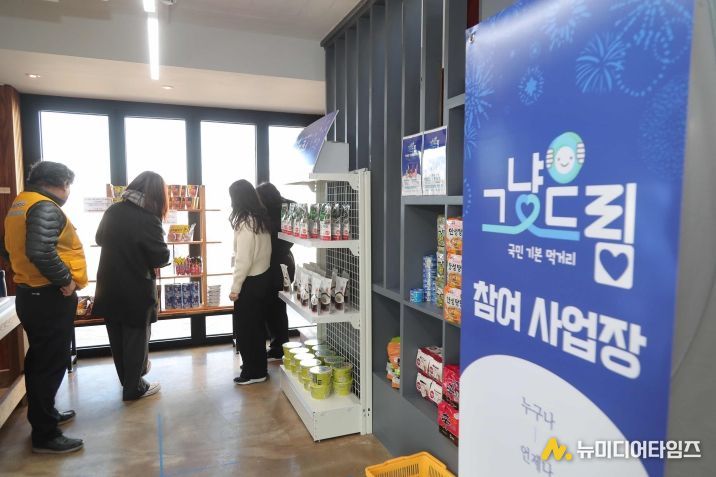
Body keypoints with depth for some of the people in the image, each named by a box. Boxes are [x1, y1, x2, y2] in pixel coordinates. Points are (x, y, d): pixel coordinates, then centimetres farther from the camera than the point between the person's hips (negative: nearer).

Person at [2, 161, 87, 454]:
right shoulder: (45, 207, -18)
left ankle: (43, 415, 36)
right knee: (51, 363, -1)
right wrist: (66, 280, -20)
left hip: (30, 293, 10)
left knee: (40, 359, 21)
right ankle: (45, 435, 9)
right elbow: (41, 252, -31)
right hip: (49, 298, -10)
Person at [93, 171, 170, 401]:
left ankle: (128, 379, 37)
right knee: (136, 338, 8)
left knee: (117, 337, 19)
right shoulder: (148, 219, -22)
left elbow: (100, 239, 15)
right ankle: (134, 388, 19)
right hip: (135, 290, -6)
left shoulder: (113, 211, -2)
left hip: (109, 287, 6)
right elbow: (161, 258, -16)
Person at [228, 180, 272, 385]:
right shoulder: (262, 218, 5)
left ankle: (253, 372, 16)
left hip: (250, 282, -8)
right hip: (263, 277, 9)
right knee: (257, 325, 19)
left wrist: (235, 288, -14)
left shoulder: (245, 222, -19)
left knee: (245, 328, 5)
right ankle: (259, 368, 31)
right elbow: (263, 251, 6)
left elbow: (243, 260, -22)